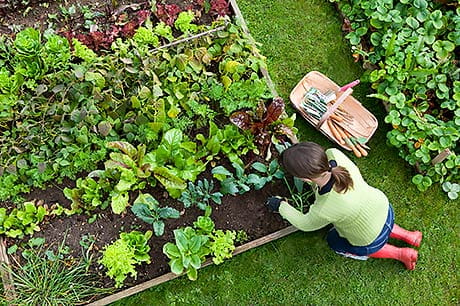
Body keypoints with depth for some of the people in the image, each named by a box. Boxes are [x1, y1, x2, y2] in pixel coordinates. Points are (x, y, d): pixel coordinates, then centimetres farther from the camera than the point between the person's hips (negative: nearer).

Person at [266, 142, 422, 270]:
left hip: (372, 241, -5)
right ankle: (408, 236, 36)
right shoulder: (334, 154, -31)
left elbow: (305, 224, -16)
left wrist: (281, 206, -2)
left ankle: (400, 254, 23)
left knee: (334, 241, 26)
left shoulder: (324, 211, -42)